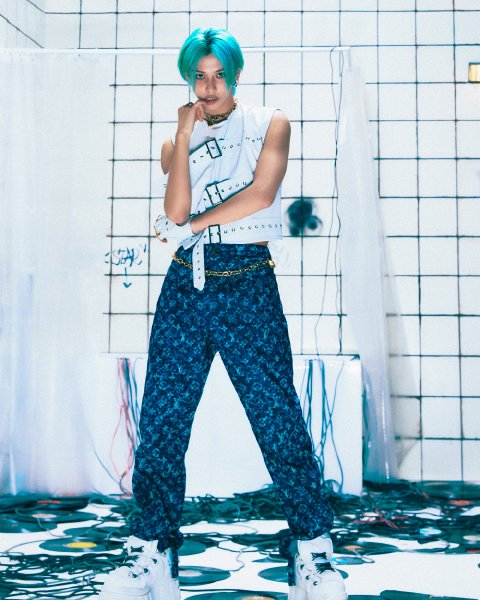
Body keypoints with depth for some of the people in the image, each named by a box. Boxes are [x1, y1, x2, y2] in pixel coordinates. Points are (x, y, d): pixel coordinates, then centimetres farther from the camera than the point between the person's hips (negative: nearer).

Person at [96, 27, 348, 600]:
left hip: (247, 284, -3)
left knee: (279, 416, -5)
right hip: (185, 284, 3)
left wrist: (190, 226, -3)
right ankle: (151, 551, 10)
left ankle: (312, 550, 7)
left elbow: (261, 193, -8)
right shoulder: (176, 141, 16)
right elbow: (177, 210, -1)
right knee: (161, 418, 0)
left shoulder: (270, 123, 9)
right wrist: (184, 136, -2)